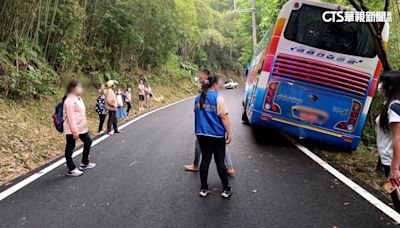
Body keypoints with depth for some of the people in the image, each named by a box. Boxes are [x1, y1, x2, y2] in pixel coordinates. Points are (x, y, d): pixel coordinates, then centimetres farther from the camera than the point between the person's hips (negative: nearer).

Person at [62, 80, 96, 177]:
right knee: (70, 148, 3)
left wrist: (85, 125, 18)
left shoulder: (78, 98, 11)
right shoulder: (69, 100, -19)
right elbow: (71, 117, -23)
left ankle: (84, 163, 33)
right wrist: (74, 131, -24)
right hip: (72, 130, -10)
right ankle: (71, 169, 12)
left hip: (81, 128, 10)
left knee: (88, 141, 19)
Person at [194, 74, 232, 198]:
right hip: (217, 135, -5)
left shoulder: (198, 98, 6)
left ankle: (204, 189, 18)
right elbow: (224, 117, -14)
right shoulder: (218, 97, -13)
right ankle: (226, 190, 13)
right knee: (220, 162, 3)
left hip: (202, 134, 5)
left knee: (205, 160, 12)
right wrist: (229, 133, -8)